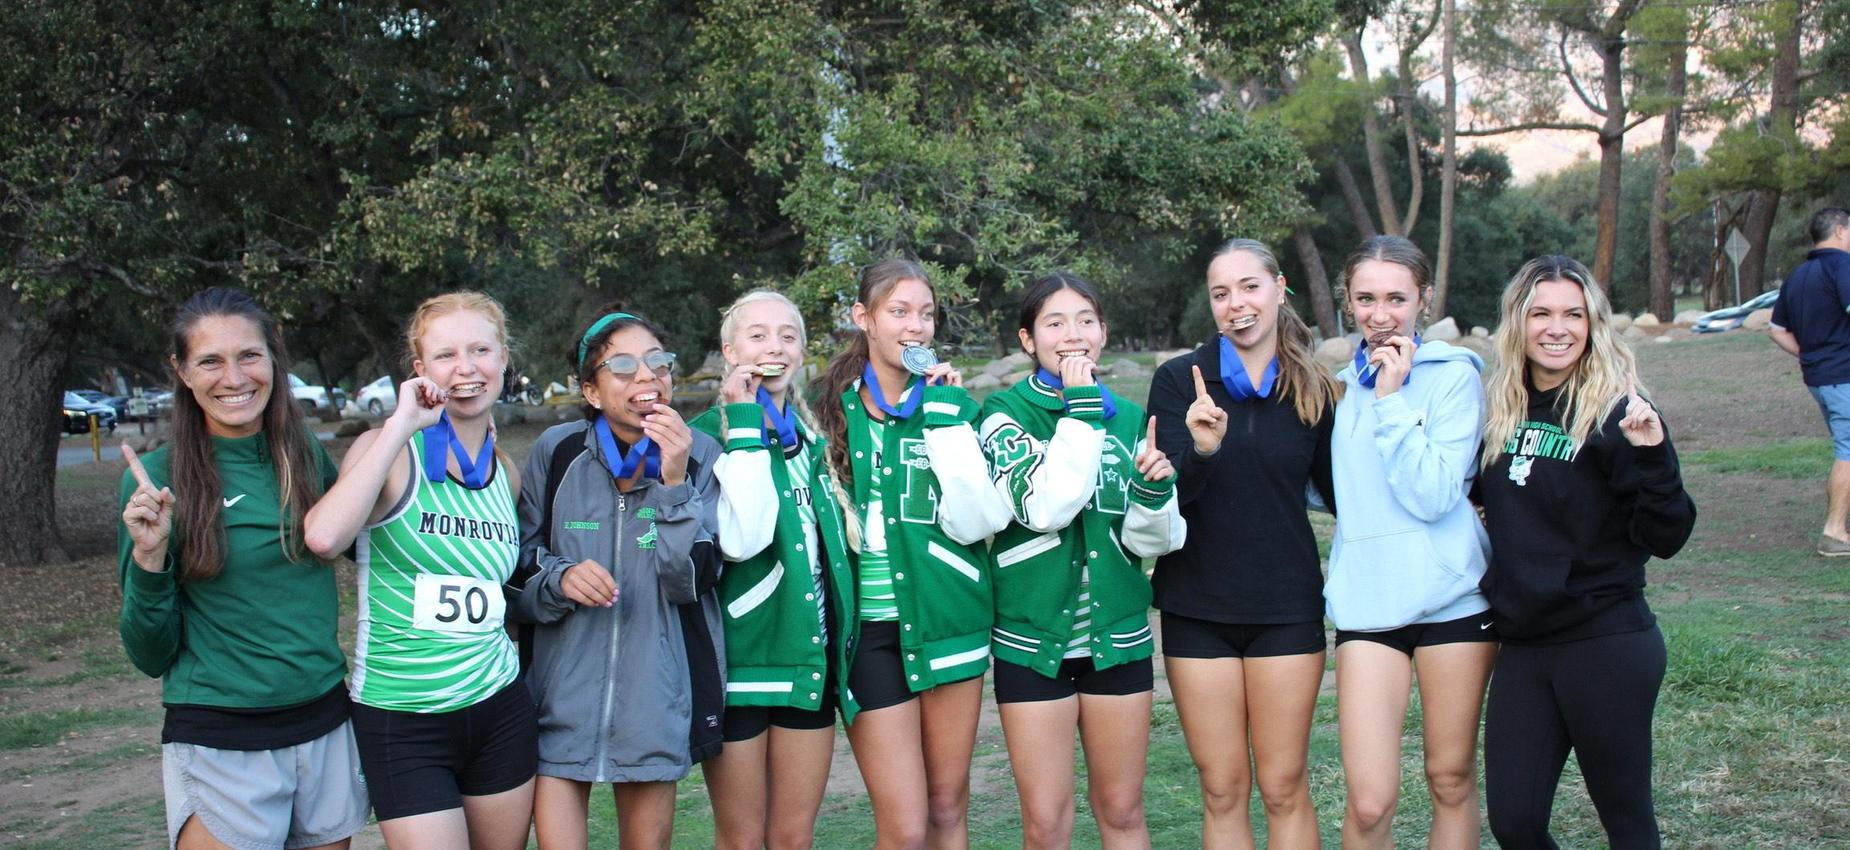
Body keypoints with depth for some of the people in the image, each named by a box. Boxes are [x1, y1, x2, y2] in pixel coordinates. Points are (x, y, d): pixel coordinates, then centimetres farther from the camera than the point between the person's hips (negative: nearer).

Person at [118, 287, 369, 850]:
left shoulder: (308, 456, 0)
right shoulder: (158, 478, -8)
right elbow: (151, 656, -5)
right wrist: (149, 558, -22)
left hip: (326, 730, 4)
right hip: (218, 745, -3)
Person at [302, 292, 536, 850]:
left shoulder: (507, 473, 7)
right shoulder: (391, 450, -8)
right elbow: (323, 538, -28)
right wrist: (402, 425, -22)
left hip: (500, 708, 5)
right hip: (402, 720, -5)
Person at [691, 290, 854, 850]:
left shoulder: (811, 436, 11)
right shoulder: (709, 434, -7)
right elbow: (740, 539, -24)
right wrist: (746, 425, -20)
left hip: (810, 657, 5)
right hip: (740, 658, -5)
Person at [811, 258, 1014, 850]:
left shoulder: (951, 406, 3)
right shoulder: (834, 411, 3)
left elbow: (977, 520, -11)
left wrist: (946, 417, -13)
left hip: (947, 618, 1)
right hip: (870, 628, -1)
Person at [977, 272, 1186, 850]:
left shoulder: (1129, 418, 6)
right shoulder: (1007, 414, -6)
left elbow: (1152, 541, 5)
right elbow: (1043, 508, -23)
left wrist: (1154, 489, -15)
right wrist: (1080, 411, -19)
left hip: (1118, 636, 3)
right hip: (1032, 639, -3)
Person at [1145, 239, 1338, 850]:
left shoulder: (1313, 389, 2)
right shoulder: (1179, 380, -3)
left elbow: (1338, 493, 11)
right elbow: (1166, 498, -12)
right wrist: (1201, 450, -31)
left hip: (1286, 608, 1)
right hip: (1198, 608, 0)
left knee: (1284, 789, 5)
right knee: (1221, 791, 7)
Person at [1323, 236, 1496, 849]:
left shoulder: (1453, 375, -4)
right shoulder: (1341, 384, 9)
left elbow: (1432, 495, -15)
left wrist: (1391, 397, -15)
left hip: (1451, 597, -2)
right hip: (1366, 599, 2)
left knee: (1452, 780, 10)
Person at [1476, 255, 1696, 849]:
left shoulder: (1615, 412, -10)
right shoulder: (1497, 409, 4)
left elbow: (1665, 539, -13)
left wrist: (1652, 455, -27)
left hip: (1607, 645, -5)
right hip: (1521, 648, 5)